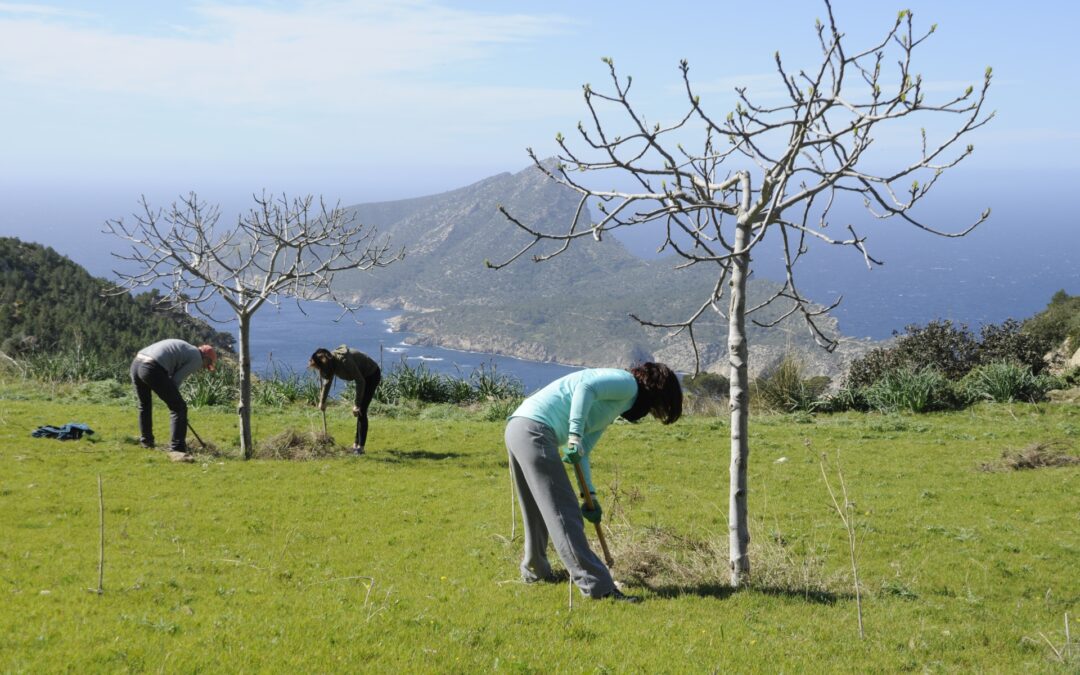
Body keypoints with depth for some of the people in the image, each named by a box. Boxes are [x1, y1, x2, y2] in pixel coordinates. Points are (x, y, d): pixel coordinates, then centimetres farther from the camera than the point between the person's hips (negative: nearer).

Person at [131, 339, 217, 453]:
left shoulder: (182, 347, 32)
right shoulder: (197, 359, 8)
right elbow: (176, 380, 3)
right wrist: (172, 396, 18)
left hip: (135, 363, 8)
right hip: (152, 369, -8)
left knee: (144, 405, 31)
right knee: (179, 407, 2)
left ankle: (146, 440, 42)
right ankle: (177, 447, -4)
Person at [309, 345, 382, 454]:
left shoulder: (344, 361, -35)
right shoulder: (331, 362, -9)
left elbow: (360, 382, -32)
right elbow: (327, 382, 9)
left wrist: (357, 405, -30)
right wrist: (322, 402, 18)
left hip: (372, 375, -9)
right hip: (363, 376, 9)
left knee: (361, 411, -12)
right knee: (359, 411, 12)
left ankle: (360, 446, -10)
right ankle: (357, 443, 20)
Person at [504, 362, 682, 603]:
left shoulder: (613, 407, 27)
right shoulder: (628, 384, -1)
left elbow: (581, 451, 22)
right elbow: (585, 387, -20)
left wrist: (590, 495, 17)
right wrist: (575, 435, -24)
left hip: (518, 428, 10)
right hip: (535, 430, -10)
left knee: (539, 511, 27)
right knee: (564, 514, -11)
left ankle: (534, 570, 44)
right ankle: (598, 586, -12)